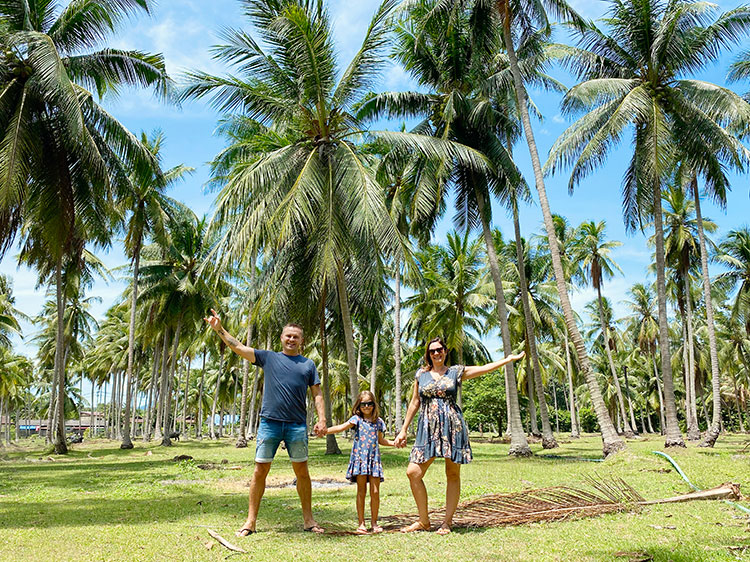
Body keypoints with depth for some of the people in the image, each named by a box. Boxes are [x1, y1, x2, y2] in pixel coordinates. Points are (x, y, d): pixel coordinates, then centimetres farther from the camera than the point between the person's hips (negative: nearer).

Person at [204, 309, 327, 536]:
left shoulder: (308, 364, 13)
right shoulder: (268, 357, 11)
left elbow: (317, 394, 10)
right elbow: (238, 348, 8)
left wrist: (322, 419, -2)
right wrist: (219, 329, 0)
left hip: (297, 425, 1)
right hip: (269, 422, 0)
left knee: (302, 472, 6)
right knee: (260, 470, 1)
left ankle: (308, 519, 17)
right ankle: (251, 521, 10)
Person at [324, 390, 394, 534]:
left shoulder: (378, 421, 11)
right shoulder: (357, 419, 0)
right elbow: (341, 427, -15)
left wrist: (394, 443, 16)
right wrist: (325, 430, -29)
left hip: (374, 459, 3)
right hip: (360, 458, -3)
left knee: (375, 492, 0)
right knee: (361, 492, 0)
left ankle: (374, 522, 14)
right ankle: (361, 523, 8)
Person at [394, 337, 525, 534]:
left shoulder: (456, 372, 9)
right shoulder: (421, 374, 12)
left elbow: (485, 368, 13)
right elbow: (414, 403, 16)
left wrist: (510, 359, 11)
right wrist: (403, 430, 15)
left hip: (452, 427, -1)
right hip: (428, 428, 1)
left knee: (453, 474, 1)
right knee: (413, 472, -9)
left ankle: (447, 522, 13)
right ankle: (424, 521, 5)